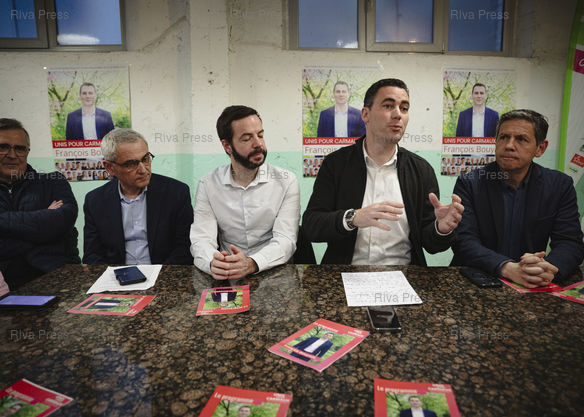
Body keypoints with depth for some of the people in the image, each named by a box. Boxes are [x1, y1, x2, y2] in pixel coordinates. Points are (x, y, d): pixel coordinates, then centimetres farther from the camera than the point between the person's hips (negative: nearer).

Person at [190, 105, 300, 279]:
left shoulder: (286, 181, -2)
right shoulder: (208, 184, 2)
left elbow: (285, 239, -11)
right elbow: (201, 238, -6)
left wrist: (251, 263, -31)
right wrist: (212, 263, -29)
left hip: (274, 274, -2)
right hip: (227, 279, 2)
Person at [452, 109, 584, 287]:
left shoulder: (560, 185, 3)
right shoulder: (469, 184, -4)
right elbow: (464, 241, -13)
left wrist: (547, 269, -23)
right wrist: (509, 268, -28)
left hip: (532, 288, 3)